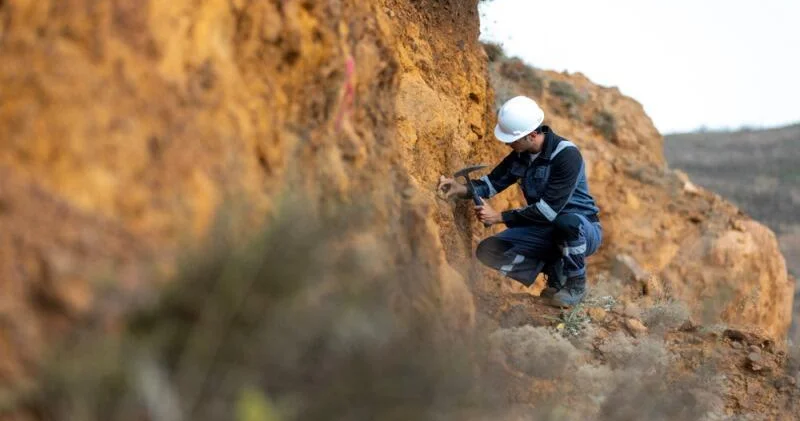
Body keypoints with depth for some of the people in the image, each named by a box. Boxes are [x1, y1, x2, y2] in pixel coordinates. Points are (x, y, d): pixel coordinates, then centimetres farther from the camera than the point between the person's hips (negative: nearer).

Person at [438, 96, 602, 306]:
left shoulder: (567, 155, -26)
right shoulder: (521, 154, -2)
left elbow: (548, 209, -31)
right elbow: (493, 181, 6)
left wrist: (500, 217, -28)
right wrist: (462, 189, -15)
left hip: (583, 231, -7)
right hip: (545, 231, 7)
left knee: (568, 221, -42)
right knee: (488, 251, -10)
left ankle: (576, 284, -14)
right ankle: (556, 271, 5)